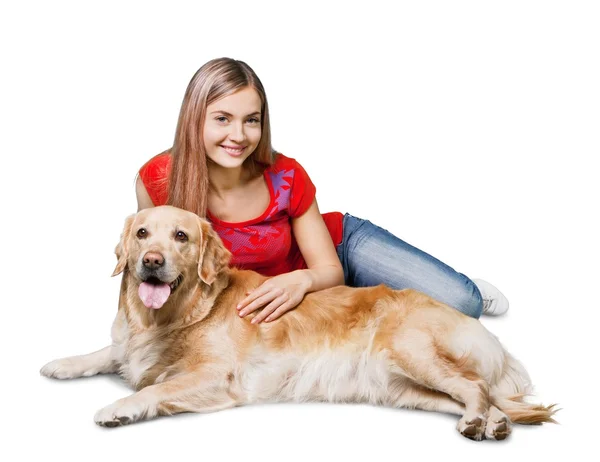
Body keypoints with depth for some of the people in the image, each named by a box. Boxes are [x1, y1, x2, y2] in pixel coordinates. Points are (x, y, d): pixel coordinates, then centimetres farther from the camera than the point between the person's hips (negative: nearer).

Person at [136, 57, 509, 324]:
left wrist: (303, 280, -37)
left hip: (341, 244, 0)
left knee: (461, 302, -17)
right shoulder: (157, 180, -25)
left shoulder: (286, 177, -25)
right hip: (263, 302, 1)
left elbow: (331, 271, -16)